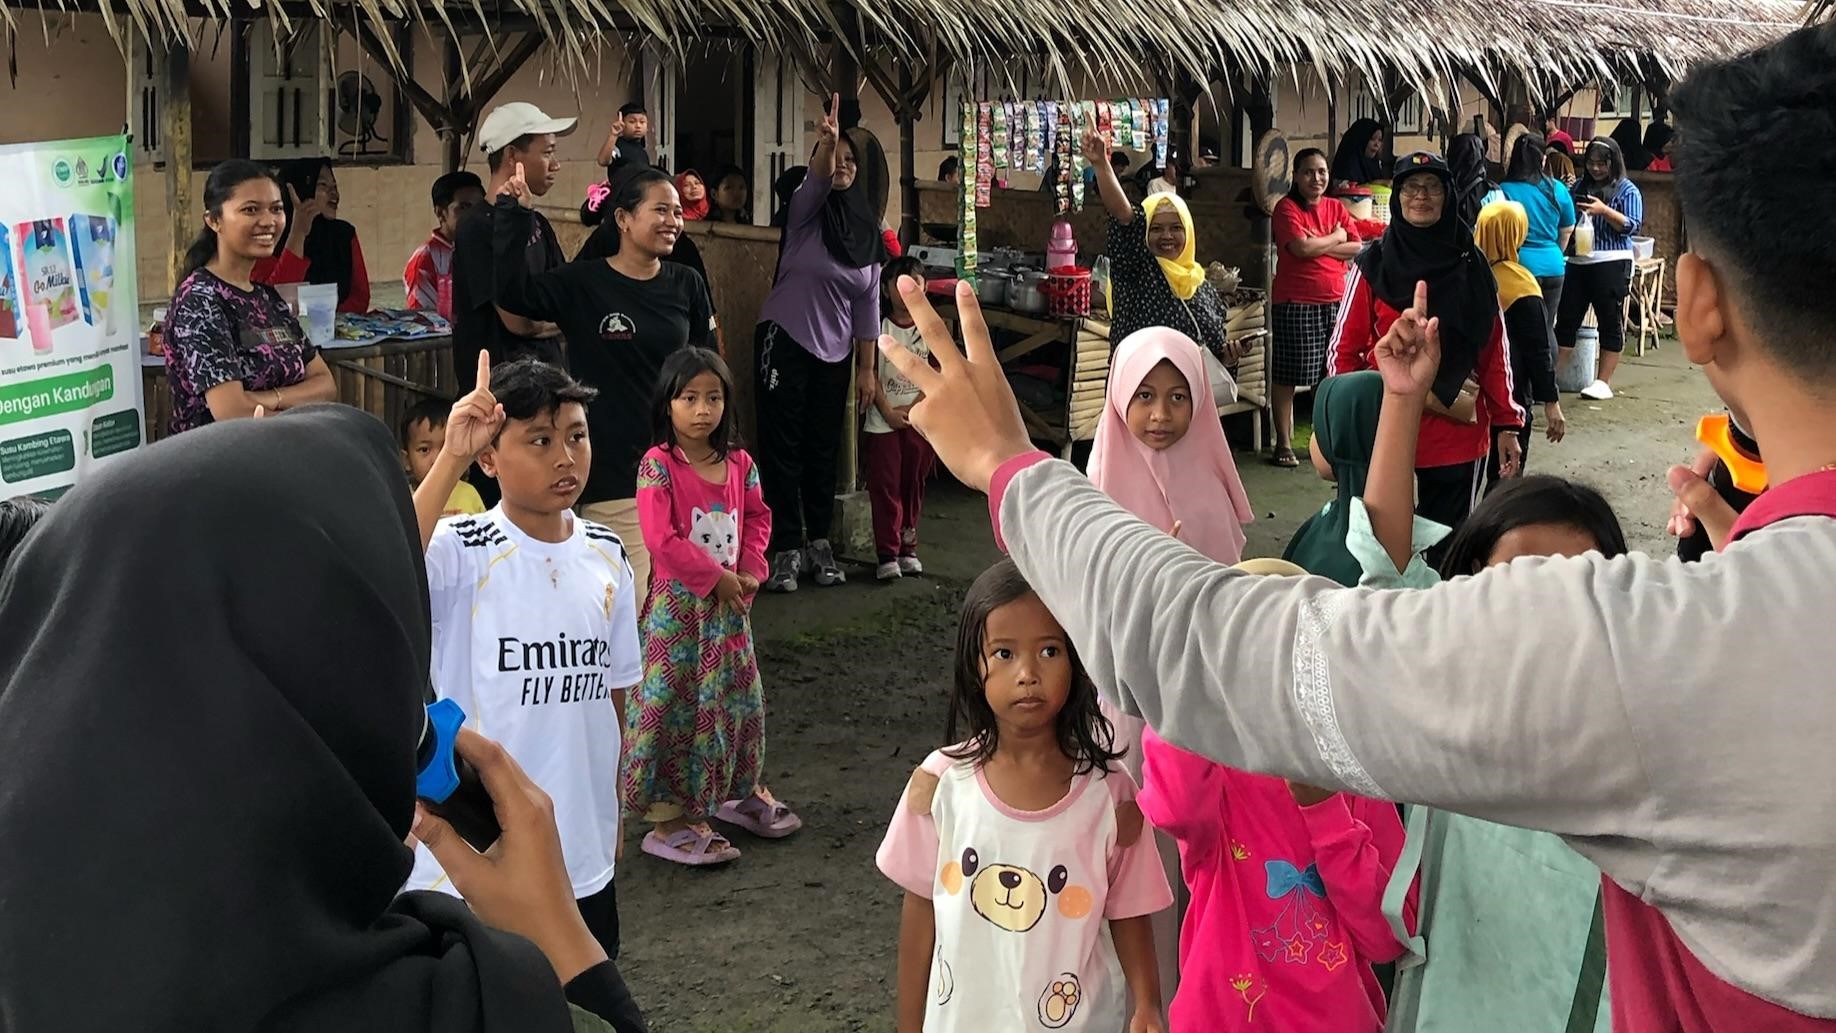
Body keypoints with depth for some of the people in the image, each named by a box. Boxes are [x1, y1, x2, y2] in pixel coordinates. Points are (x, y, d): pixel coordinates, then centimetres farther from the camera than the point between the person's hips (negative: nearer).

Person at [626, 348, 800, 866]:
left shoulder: (739, 463, 4)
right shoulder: (658, 465, -14)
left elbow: (758, 518, 13)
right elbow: (661, 539, -19)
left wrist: (750, 571, -4)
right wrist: (716, 578, -17)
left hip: (730, 603, 6)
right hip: (678, 603, -6)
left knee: (737, 699, 16)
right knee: (673, 705, -2)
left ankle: (740, 791, 35)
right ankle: (668, 817, 5)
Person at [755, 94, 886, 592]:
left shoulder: (869, 231, 5)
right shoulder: (807, 211, -6)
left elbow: (867, 305, 6)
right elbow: (818, 180, -30)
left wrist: (867, 368, 4)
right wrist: (825, 142, -50)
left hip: (835, 352, 4)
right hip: (785, 341, -4)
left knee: (824, 448, 8)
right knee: (782, 445, -3)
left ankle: (819, 542, 17)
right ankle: (786, 548, 0)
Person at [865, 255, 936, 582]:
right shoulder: (879, 327, -2)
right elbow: (871, 374, -5)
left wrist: (915, 407, -9)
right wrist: (888, 412, -11)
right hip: (882, 421, -2)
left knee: (913, 487, 8)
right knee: (884, 487, -3)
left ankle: (908, 549, 19)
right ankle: (887, 555, -1)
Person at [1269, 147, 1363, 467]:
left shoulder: (1336, 208, 11)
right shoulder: (1287, 207, -5)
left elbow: (1357, 248, 1)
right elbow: (1301, 248, -19)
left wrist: (1318, 245, -11)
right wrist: (1335, 238, -4)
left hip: (1334, 301, 5)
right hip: (1295, 303, -5)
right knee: (1287, 377, 1)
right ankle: (1283, 444, 7)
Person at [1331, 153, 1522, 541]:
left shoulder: (1471, 264, 6)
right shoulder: (1374, 264, 0)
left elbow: (1495, 351, 7)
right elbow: (1344, 350, 0)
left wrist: (1507, 424, 3)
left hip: (1459, 435, 2)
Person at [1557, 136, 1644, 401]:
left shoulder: (1627, 190, 0)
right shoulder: (1581, 186, 13)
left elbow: (1632, 225, -9)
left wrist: (1604, 211, -21)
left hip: (1610, 263, -5)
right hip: (1577, 262, 5)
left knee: (1610, 322, 1)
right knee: (1566, 319, 6)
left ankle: (1604, 382, 4)